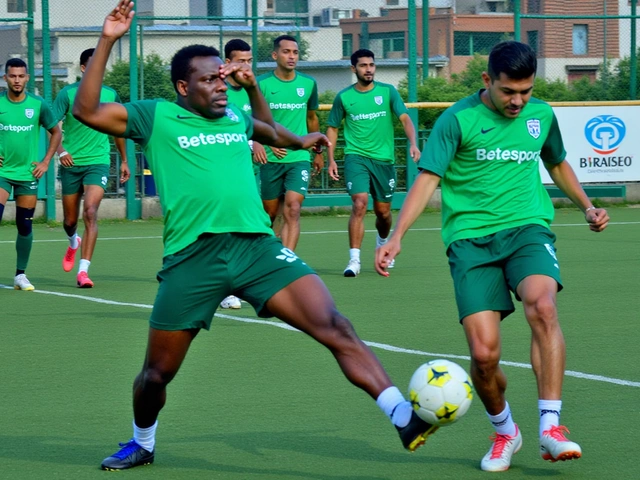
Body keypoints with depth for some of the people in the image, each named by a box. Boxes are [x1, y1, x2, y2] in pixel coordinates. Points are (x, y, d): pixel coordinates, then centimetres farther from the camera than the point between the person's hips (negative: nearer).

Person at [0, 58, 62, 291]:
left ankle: (21, 274, 17)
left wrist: (46, 161, 3)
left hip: (28, 174, 1)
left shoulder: (38, 105, -2)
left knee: (25, 225, 5)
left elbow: (56, 132, 11)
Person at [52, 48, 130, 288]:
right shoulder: (68, 93, -3)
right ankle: (73, 242, 49)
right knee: (70, 220, 11)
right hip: (71, 163, 0)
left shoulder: (110, 95, 5)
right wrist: (60, 150, -24)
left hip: (98, 162, 0)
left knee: (90, 212, -20)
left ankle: (83, 271, -21)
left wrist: (124, 161, 21)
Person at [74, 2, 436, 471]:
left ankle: (403, 417, -22)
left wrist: (252, 85, 29)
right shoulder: (156, 117, 5)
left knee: (334, 327, -17)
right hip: (192, 257, -2)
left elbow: (271, 132, 44)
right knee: (157, 372, 9)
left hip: (257, 246, 3)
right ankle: (142, 444, 39)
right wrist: (107, 43, -11)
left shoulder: (234, 117, 19)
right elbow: (87, 111, -7)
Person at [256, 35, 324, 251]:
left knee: (292, 210, -15)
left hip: (299, 158, 1)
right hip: (270, 159, -1)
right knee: (269, 213, 9)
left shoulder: (308, 83, 5)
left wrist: (318, 151, 25)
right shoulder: (262, 84, -4)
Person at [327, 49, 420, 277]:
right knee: (360, 204, -19)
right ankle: (354, 260, -18)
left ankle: (382, 244, 44)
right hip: (356, 157, -2)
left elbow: (405, 119, -7)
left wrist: (413, 143, -25)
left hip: (384, 159, 2)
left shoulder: (388, 92, 0)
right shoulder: (344, 97, 1)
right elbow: (332, 128, 11)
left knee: (383, 211, 11)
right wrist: (331, 159, 3)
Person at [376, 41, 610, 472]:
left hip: (528, 229, 2)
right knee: (484, 353, -13)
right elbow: (428, 179, -8)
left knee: (542, 306, -31)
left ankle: (551, 427, -29)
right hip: (471, 238, -2)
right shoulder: (458, 120, -4)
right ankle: (504, 432, 18)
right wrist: (397, 236, -19)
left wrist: (587, 206, 18)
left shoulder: (542, 115, 10)